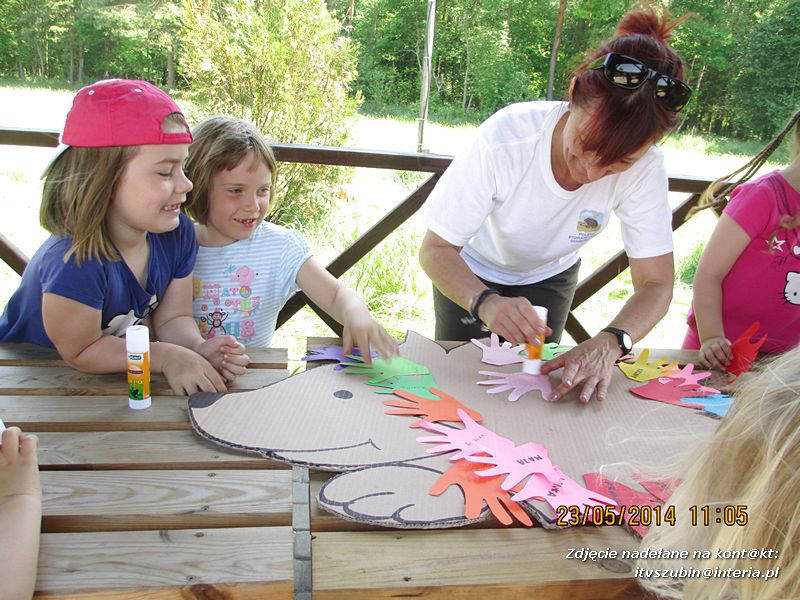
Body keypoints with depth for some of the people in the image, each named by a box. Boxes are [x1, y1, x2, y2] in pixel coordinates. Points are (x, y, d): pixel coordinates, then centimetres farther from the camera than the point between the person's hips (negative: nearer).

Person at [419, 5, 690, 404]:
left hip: (549, 278, 2)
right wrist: (486, 302, -50)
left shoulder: (644, 169, -29)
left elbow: (655, 284, -25)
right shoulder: (506, 137, -37)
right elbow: (435, 249, -31)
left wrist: (609, 343, -45)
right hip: (469, 274, -1)